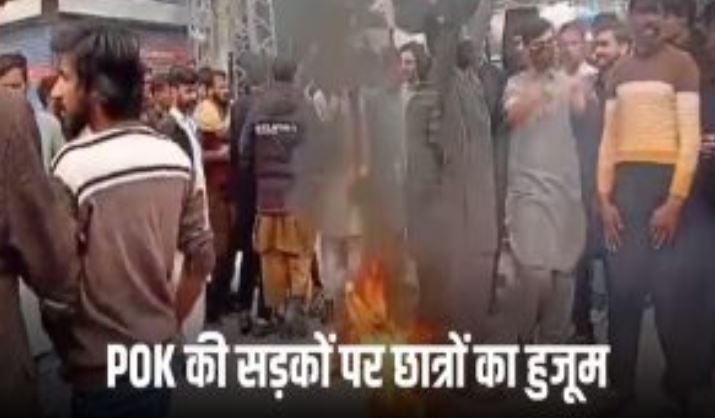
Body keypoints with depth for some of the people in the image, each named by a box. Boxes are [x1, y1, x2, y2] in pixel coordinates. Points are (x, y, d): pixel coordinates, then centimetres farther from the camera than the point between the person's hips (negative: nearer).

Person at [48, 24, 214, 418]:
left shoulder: (73, 166, -20)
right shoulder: (176, 158, -2)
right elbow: (201, 259, 5)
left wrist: (68, 353, 0)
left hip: (101, 372, -5)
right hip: (161, 360, 6)